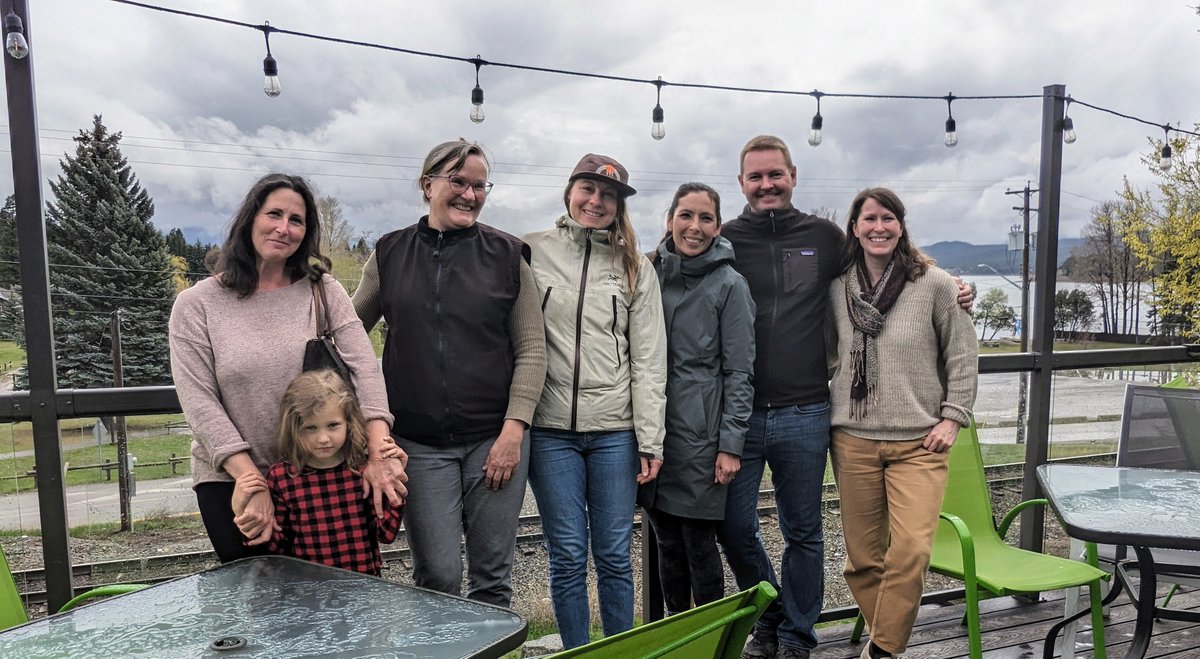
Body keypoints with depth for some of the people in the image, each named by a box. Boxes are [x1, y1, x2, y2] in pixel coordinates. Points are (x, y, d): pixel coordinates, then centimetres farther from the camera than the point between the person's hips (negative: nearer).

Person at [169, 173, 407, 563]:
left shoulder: (323, 290, 0)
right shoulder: (196, 305, -3)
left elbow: (363, 367, -10)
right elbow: (199, 401, -9)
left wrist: (379, 453, -24)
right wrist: (252, 483, -16)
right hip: (229, 480, -1)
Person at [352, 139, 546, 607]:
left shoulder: (507, 254, 3)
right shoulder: (390, 253, 7)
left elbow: (531, 349, 1)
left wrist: (514, 428, -8)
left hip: (495, 439, 0)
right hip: (420, 444, 1)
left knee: (492, 576, 8)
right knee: (437, 576, 0)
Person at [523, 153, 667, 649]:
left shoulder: (635, 268, 7)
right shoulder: (531, 252, 3)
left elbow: (649, 360, 4)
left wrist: (650, 440, -1)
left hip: (615, 430, 1)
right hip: (551, 428, -1)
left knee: (614, 555, 8)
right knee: (567, 555, 6)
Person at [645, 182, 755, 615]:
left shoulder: (730, 285, -4)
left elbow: (740, 372, -5)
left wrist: (731, 445, -10)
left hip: (700, 433, -4)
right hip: (653, 431, 4)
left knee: (699, 544, 2)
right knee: (668, 543, 14)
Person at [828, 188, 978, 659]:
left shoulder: (935, 284, -1)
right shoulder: (838, 287, 5)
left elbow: (963, 356, 5)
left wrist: (952, 417, -1)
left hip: (919, 442, -2)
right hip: (853, 439, 2)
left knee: (912, 549, -13)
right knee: (862, 556, 7)